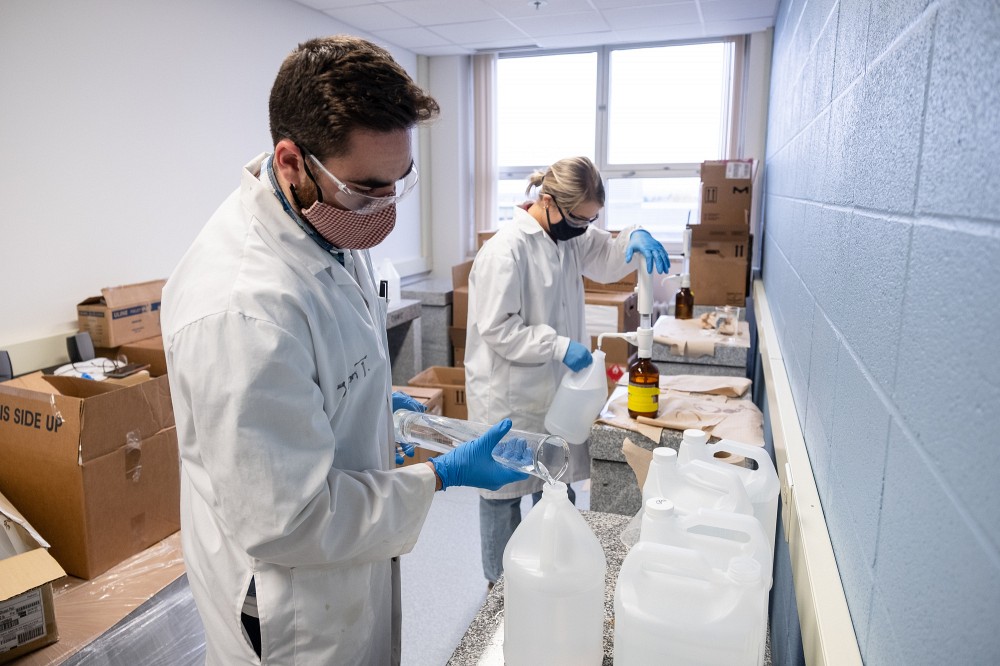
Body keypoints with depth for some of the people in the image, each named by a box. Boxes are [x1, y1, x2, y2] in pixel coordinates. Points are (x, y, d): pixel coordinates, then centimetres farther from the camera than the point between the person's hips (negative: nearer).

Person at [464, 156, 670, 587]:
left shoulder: (569, 236, 4)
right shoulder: (507, 249, -21)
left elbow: (606, 259, 16)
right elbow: (497, 328, -22)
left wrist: (634, 238, -5)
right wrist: (559, 346, -25)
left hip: (555, 388, 8)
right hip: (510, 397, -8)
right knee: (504, 492, 11)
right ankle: (499, 584, 32)